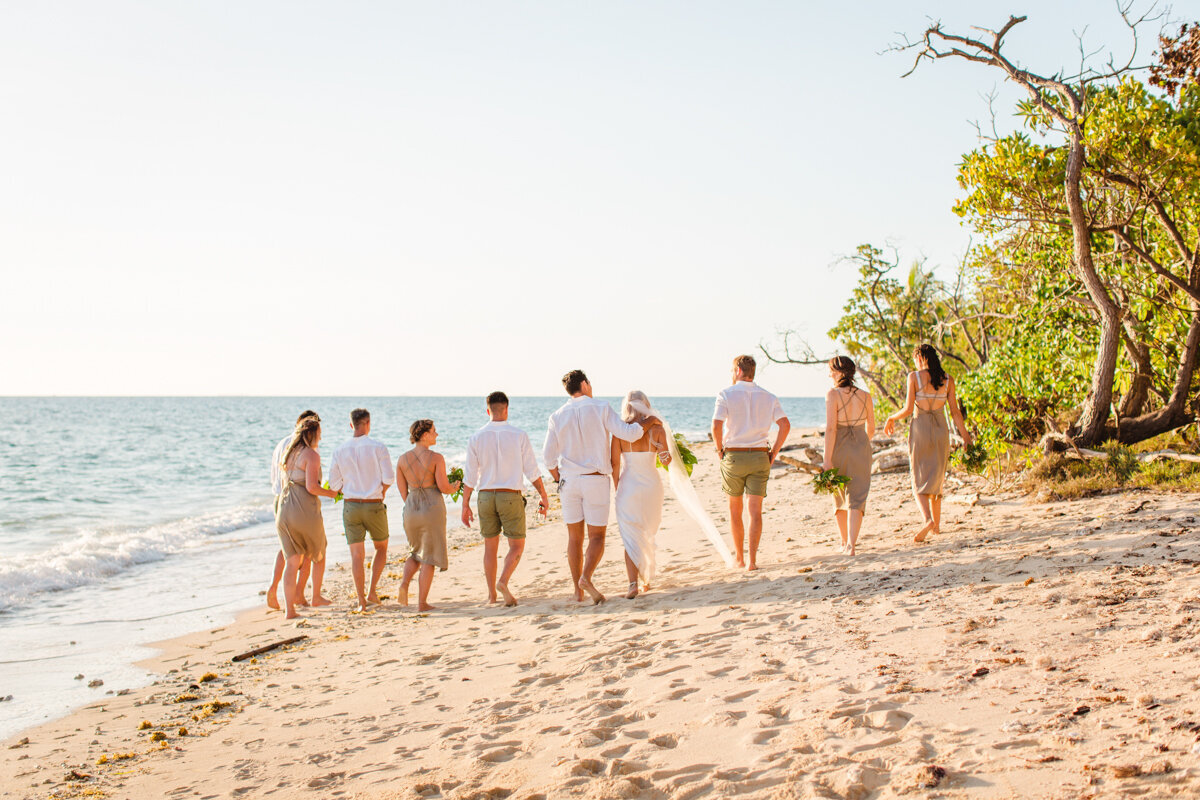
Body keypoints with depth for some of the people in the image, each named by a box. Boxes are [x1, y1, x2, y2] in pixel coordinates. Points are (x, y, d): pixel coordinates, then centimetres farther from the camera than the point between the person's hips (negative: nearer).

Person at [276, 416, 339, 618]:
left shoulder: (287, 453, 14)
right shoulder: (312, 455, -10)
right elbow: (311, 487, -17)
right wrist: (330, 493, -2)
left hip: (284, 509, 6)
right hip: (305, 511, -6)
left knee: (292, 561, 5)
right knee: (319, 554, 19)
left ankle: (290, 609, -2)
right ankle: (316, 597, 29)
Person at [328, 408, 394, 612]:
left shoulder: (340, 450, 1)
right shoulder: (377, 447, -8)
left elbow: (334, 484, 2)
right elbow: (389, 477, -12)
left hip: (351, 506, 2)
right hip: (374, 506, -2)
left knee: (357, 555, 3)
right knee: (381, 549, 18)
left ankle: (361, 601, -1)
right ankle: (372, 591, 6)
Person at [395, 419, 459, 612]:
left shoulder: (402, 459, 3)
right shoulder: (436, 458, -10)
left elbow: (402, 490, 8)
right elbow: (444, 487, -11)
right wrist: (454, 488, 11)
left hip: (411, 508, 4)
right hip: (433, 507, -4)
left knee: (416, 552, 24)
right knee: (429, 556, 4)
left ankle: (405, 582, -2)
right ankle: (422, 603, 3)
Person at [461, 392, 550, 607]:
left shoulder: (476, 438, -1)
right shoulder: (519, 436, -6)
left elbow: (470, 476, 0)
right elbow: (532, 471, -5)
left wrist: (465, 505, 8)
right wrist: (544, 496, 5)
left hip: (485, 497, 3)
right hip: (511, 497, -3)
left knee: (490, 546, 14)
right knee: (517, 546, 6)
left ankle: (491, 594, 16)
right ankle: (503, 582, -18)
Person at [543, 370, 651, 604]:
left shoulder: (557, 417, 2)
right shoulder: (601, 409, -6)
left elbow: (548, 456, 0)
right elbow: (628, 433, -13)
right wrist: (647, 422, 5)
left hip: (569, 480, 3)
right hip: (596, 480, -3)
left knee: (575, 537, 10)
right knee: (597, 536, 3)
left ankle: (577, 591, 8)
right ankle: (586, 577, -22)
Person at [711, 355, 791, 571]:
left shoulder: (726, 394, -4)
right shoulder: (768, 397, 5)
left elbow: (716, 426, -16)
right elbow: (785, 425, -5)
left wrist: (719, 449, -2)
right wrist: (774, 452, 3)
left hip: (733, 456, -2)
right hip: (760, 457, 2)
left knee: (735, 509, 13)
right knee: (755, 510, 1)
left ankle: (739, 558, 19)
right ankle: (752, 560, -7)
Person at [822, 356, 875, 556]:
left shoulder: (833, 395, -11)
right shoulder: (866, 397, 3)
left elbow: (830, 428, -17)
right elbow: (871, 429, 11)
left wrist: (827, 460, -17)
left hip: (839, 449, -2)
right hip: (861, 449, 2)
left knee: (839, 497, 17)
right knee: (856, 499, 1)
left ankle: (845, 542, 28)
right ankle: (851, 545, -14)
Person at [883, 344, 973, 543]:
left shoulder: (914, 377, -7)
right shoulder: (947, 379, 2)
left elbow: (908, 409, -12)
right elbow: (955, 411, 2)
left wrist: (891, 418, 7)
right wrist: (965, 437, 10)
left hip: (920, 429, -3)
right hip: (941, 431, 3)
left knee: (919, 481, 2)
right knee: (936, 479, 18)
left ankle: (928, 519, -22)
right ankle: (936, 525, 23)